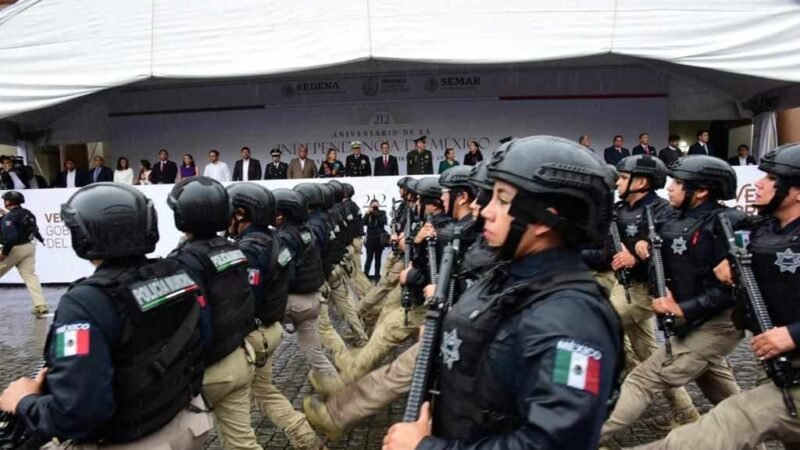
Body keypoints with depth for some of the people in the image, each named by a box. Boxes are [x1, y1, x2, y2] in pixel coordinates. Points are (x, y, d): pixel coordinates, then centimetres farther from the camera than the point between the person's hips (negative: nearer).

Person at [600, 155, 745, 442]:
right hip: (695, 321, 9)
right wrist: (642, 244, -7)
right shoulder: (670, 219, 2)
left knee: (646, 377, -9)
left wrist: (681, 309, -25)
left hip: (718, 322, -9)